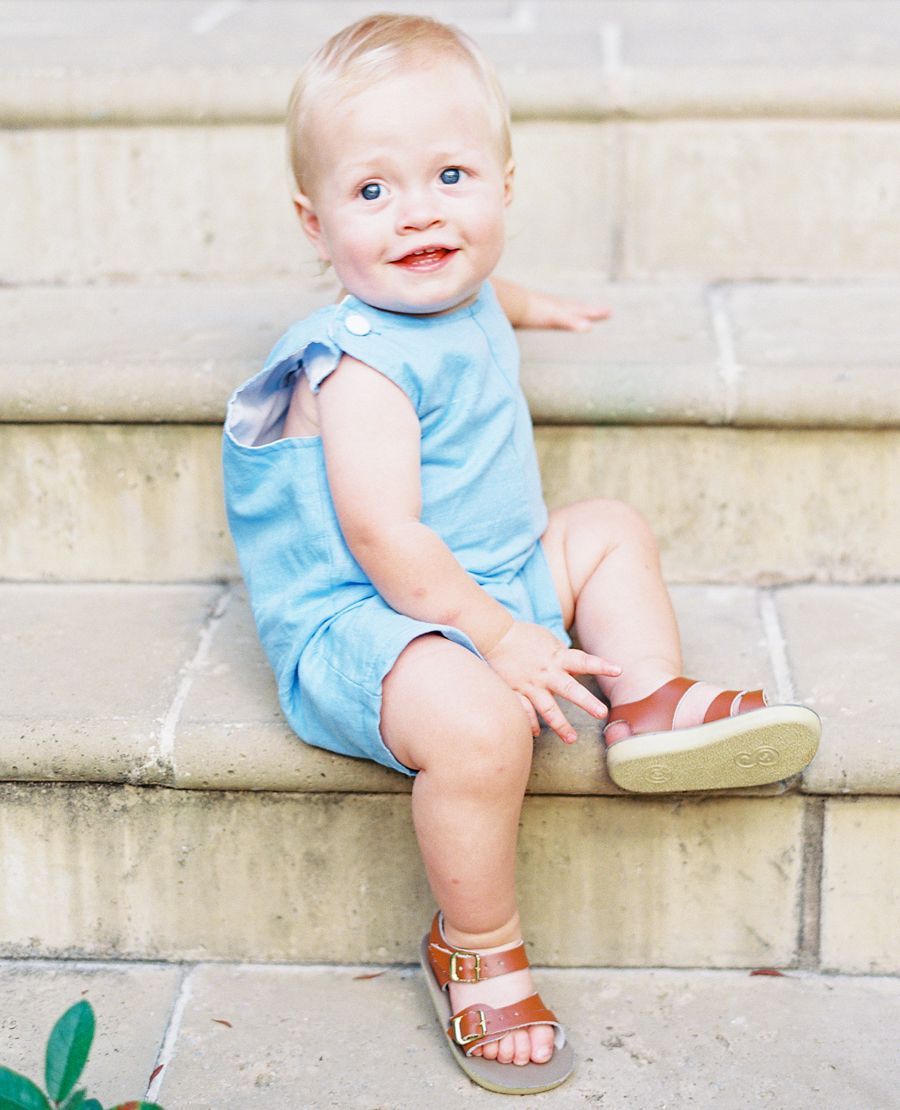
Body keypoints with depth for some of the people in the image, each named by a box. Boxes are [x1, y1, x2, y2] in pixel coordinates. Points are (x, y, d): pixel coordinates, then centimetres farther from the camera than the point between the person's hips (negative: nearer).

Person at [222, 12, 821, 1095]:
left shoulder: (456, 298, 5)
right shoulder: (362, 365, -24)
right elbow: (387, 539, -29)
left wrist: (528, 304, 51)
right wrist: (498, 638, -27)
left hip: (499, 577, 10)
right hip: (361, 624, -10)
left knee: (608, 530, 18)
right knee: (482, 724, -34)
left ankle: (651, 703, 0)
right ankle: (476, 949, -11)